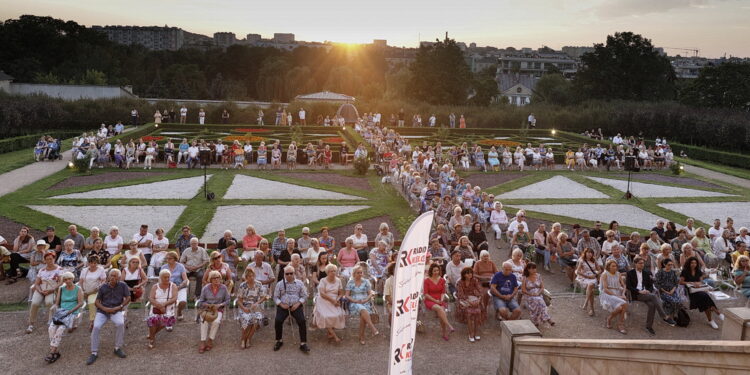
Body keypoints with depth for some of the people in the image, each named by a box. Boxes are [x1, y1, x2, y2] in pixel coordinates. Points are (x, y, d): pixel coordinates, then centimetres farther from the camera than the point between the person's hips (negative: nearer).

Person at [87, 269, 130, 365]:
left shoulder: (122, 285, 1)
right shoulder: (103, 287, 3)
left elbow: (128, 298, 4)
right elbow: (97, 301, 5)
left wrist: (120, 307, -9)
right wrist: (105, 309, -11)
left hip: (116, 310, -1)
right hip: (102, 311, 1)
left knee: (120, 323, -30)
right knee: (96, 327, -24)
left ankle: (117, 348, -10)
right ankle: (94, 353, -10)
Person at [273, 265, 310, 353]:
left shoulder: (299, 283, 7)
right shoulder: (279, 284, 8)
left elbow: (304, 296, 7)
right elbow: (275, 297, 9)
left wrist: (298, 304, -9)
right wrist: (281, 304, -9)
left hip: (296, 306, 0)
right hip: (283, 306, 1)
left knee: (302, 321, -24)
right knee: (278, 321, -23)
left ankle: (303, 343, -15)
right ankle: (278, 341, 2)